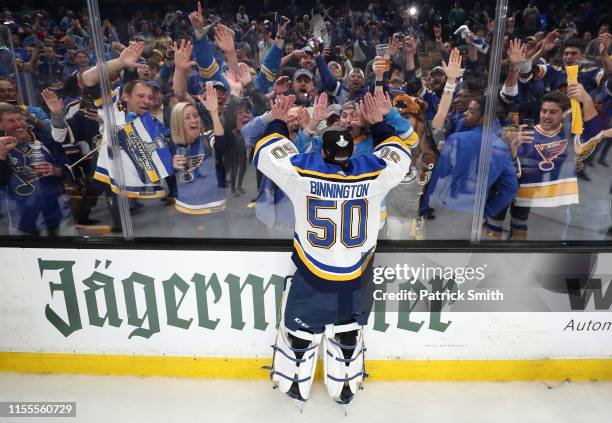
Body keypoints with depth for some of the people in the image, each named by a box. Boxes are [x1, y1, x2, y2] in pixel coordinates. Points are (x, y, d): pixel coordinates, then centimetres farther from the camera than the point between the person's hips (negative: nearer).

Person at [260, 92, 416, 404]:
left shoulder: (302, 171, -19)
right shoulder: (372, 172, -15)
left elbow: (265, 154, -2)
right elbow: (400, 156, 8)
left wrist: (277, 121, 13)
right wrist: (378, 122, 16)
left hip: (310, 276, -1)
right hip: (355, 279, 2)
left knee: (299, 327, 22)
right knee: (347, 328, 25)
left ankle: (295, 384, 41)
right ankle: (345, 388, 41)